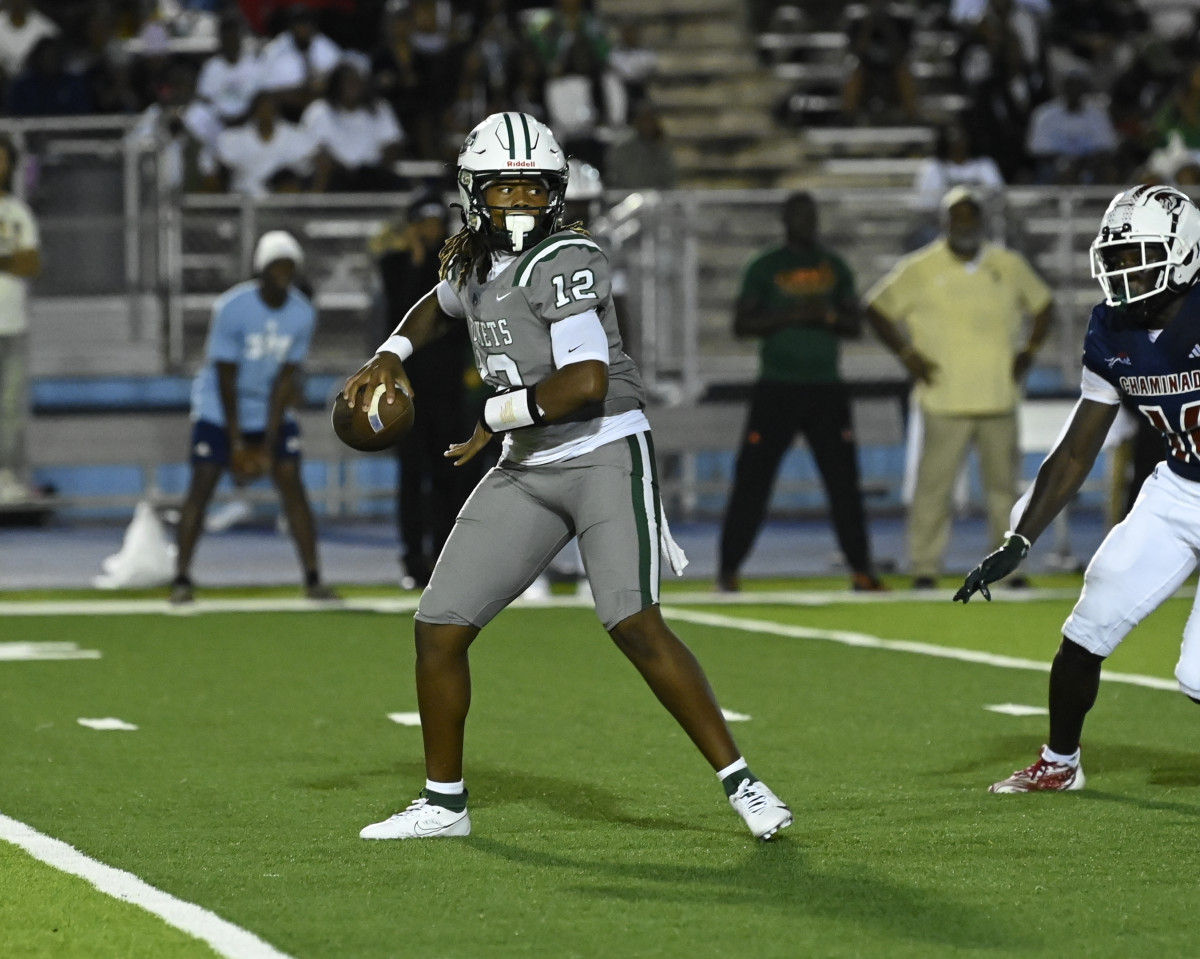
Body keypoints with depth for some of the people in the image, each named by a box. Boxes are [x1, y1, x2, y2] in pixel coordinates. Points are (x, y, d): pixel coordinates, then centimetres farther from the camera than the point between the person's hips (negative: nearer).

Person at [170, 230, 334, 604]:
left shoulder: (302, 314, -10)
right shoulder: (232, 308, -22)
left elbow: (284, 379, -8)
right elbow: (226, 378, -18)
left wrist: (269, 443, -12)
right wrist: (236, 443, -17)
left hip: (270, 411, 4)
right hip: (219, 409, -4)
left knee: (291, 482, -4)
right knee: (202, 485, -10)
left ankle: (313, 579, -2)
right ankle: (181, 579, -5)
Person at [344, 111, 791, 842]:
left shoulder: (563, 263, -16)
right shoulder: (474, 261, 9)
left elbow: (587, 383, -26)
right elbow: (441, 307, 34)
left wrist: (498, 417, -13)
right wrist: (392, 356, 16)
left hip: (607, 457, -8)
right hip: (529, 473, 8)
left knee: (635, 625, -21)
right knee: (439, 629, 4)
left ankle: (742, 784, -12)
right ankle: (444, 804, 19)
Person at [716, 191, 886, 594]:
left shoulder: (834, 267, 12)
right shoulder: (765, 267, 2)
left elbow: (855, 324, 13)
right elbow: (742, 324, -3)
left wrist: (829, 316, -8)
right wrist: (790, 316, -15)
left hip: (826, 390, 3)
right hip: (777, 389, -3)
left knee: (844, 480, -2)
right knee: (752, 479, -5)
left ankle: (861, 569, 1)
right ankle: (728, 569, 2)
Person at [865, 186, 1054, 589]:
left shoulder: (1010, 266, 8)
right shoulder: (920, 269, -1)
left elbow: (1043, 304, 22)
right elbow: (876, 309, 5)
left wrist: (1029, 351, 9)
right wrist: (906, 354, -4)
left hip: (999, 400, 3)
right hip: (944, 402, -3)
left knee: (1004, 484, 6)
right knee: (933, 485, -6)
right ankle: (924, 569, 0)